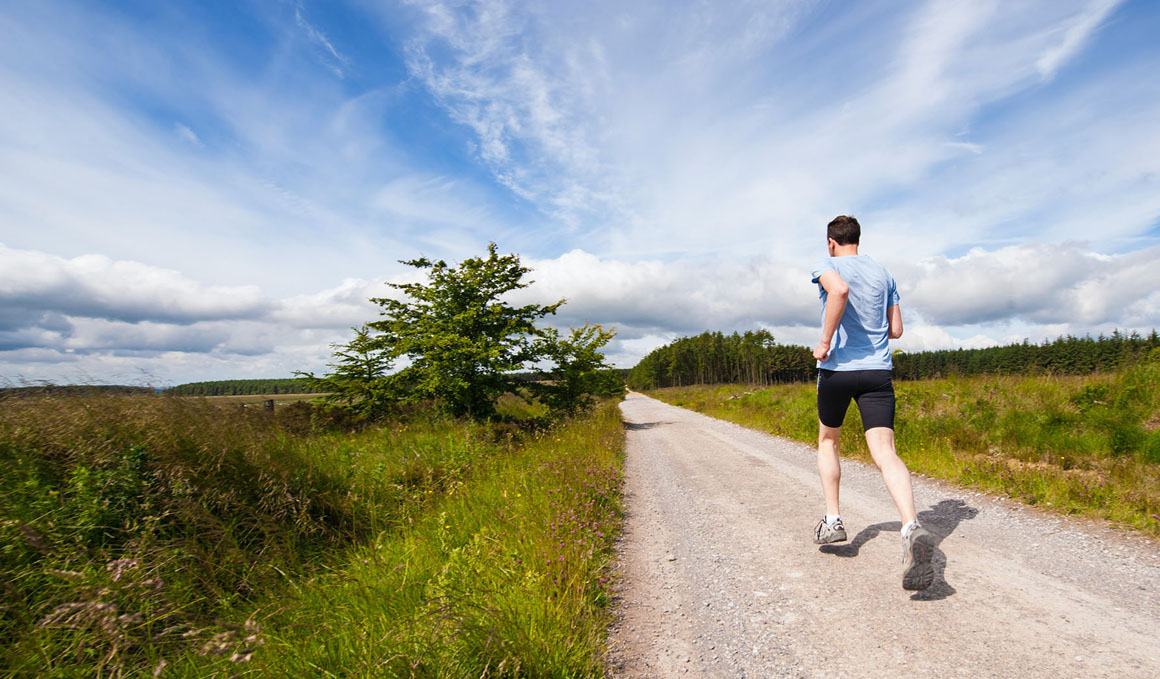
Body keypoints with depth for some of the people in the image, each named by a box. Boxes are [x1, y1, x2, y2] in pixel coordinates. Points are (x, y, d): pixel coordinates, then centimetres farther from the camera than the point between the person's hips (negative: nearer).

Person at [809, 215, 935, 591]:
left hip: (837, 368, -3)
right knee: (885, 452, -6)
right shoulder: (883, 273, 16)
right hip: (878, 370, 3)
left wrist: (825, 341, -19)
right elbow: (896, 330, 16)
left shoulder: (827, 266, 0)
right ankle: (912, 527, -28)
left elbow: (840, 290, -26)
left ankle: (832, 519, 18)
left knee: (827, 441, 18)